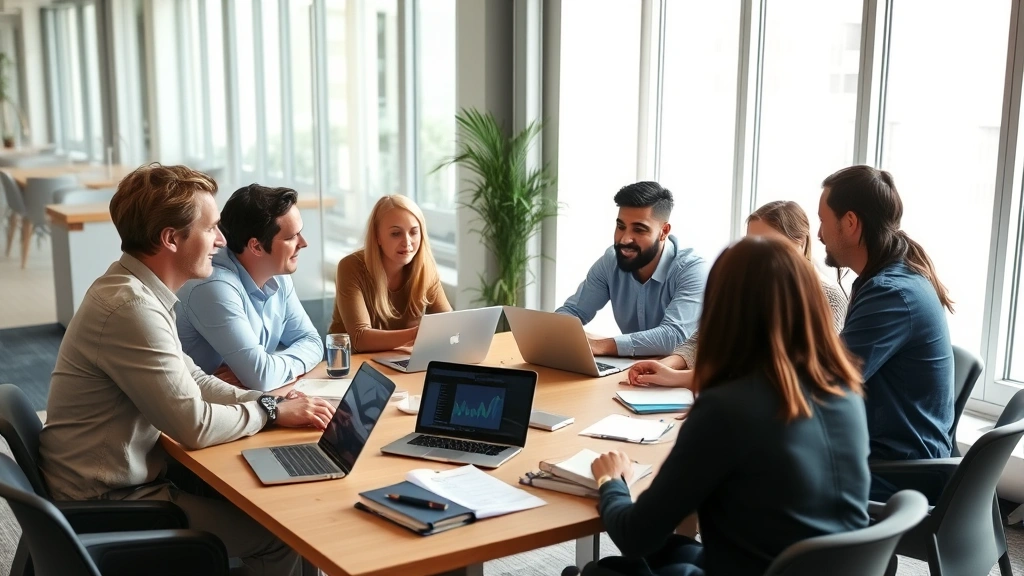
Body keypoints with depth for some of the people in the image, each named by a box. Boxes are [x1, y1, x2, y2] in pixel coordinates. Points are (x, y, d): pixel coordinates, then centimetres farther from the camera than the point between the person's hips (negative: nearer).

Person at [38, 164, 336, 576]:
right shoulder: (130, 307, -27)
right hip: (109, 506, -9)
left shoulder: (134, 286, 4)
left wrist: (277, 402, -3)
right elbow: (196, 426, -25)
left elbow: (191, 381, 10)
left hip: (127, 476, 9)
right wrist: (271, 411, -9)